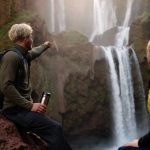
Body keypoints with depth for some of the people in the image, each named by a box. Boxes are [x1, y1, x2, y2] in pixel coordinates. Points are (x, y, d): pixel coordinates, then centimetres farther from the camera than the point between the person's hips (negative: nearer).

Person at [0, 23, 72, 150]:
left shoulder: (23, 56, 15)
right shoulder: (12, 56, -14)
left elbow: (34, 52, 40)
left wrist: (45, 46, 58)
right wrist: (30, 105, -24)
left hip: (23, 107, 9)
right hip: (16, 110, -9)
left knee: (54, 130, -3)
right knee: (55, 129, -21)